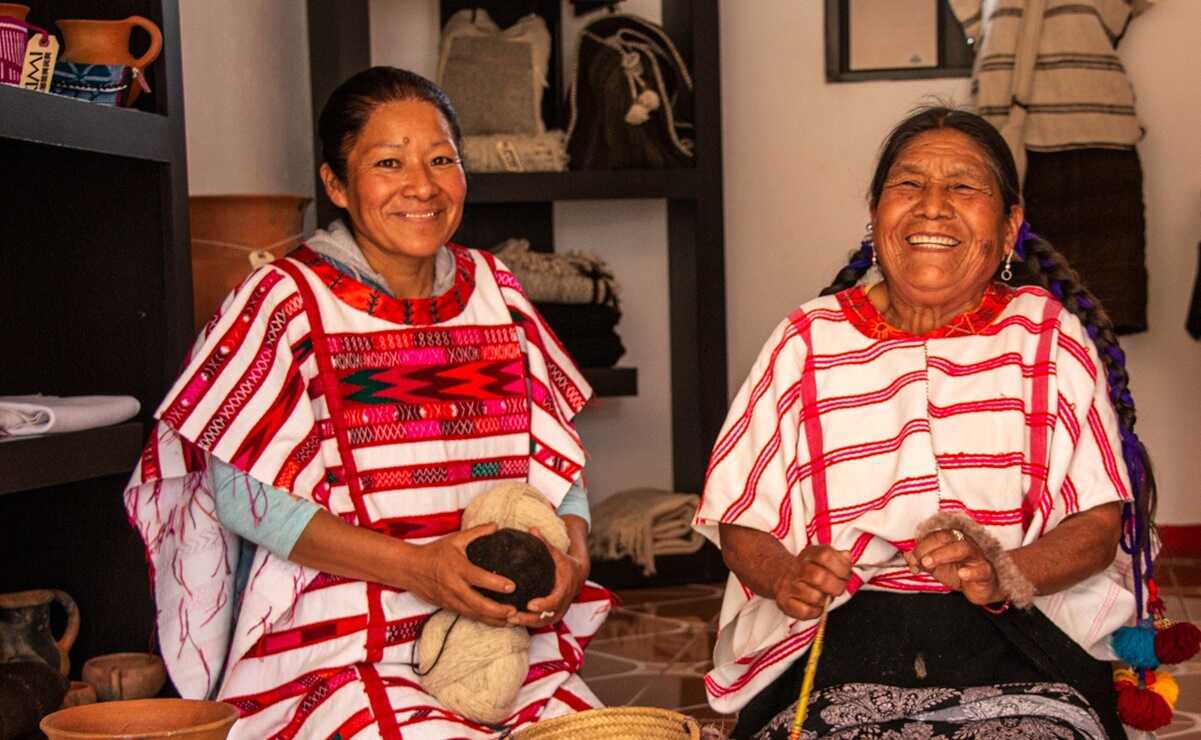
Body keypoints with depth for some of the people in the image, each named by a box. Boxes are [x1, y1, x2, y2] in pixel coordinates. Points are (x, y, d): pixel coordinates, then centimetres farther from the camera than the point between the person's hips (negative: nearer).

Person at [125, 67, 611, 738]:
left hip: (506, 640, 5)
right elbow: (243, 493, -9)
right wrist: (414, 567, -18)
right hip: (340, 647, -4)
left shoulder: (493, 292, 12)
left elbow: (559, 458, 14)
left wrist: (573, 556, -7)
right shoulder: (288, 302, -4)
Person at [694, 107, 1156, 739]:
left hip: (1014, 651, 0)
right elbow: (739, 525, 9)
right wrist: (786, 578, -13)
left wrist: (1005, 574, -17)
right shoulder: (807, 342, 8)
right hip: (837, 647, 0)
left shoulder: (1050, 337, 8)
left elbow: (1101, 521, 3)